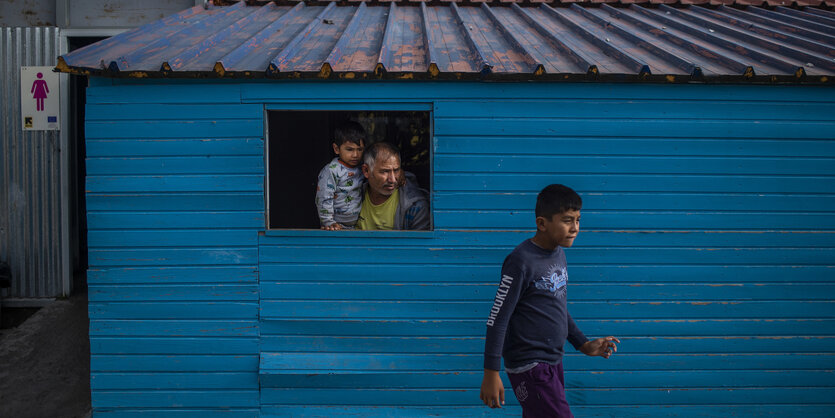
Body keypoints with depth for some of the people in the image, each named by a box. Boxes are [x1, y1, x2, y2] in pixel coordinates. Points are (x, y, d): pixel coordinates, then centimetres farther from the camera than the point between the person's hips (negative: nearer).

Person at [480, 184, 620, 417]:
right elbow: (498, 319, -17)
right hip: (529, 365, -8)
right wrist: (491, 374, -17)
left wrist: (582, 344, 19)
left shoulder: (558, 254, 8)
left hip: (553, 361, 8)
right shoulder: (522, 261, -18)